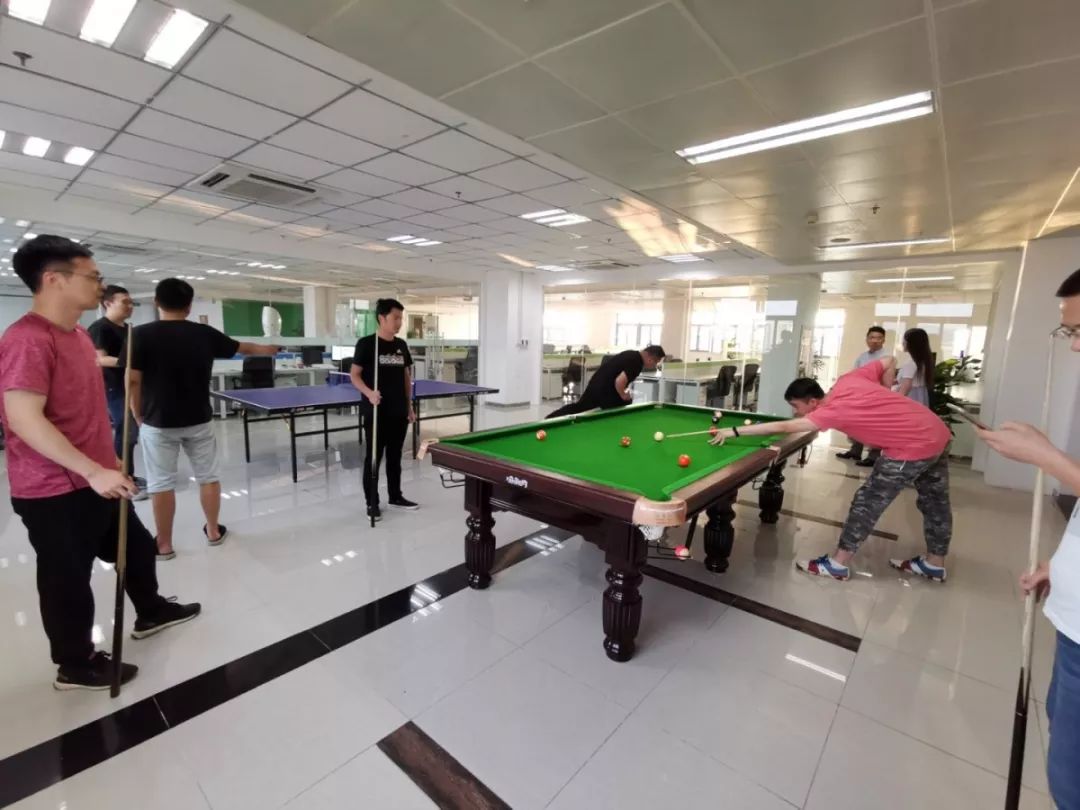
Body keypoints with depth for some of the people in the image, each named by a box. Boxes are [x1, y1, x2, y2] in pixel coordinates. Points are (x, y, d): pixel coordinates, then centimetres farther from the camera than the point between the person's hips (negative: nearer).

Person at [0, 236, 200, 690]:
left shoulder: (78, 334, 10)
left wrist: (108, 461, 20)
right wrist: (94, 470, -28)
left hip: (95, 481, 9)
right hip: (55, 492, -9)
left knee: (136, 547, 22)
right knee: (68, 579, 8)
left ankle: (150, 613, 45)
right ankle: (76, 666, 29)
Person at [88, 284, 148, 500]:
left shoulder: (127, 329, 16)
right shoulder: (99, 328, -11)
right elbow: (100, 359, -21)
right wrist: (123, 361, -32)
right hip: (114, 389, -9)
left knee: (131, 433, 13)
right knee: (125, 434, -9)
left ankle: (129, 477, 24)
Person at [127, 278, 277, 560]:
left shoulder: (141, 334, -9)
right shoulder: (205, 333, -2)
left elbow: (133, 381, -10)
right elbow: (242, 348, 14)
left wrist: (138, 417, 3)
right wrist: (266, 349, 34)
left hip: (158, 422, -2)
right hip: (199, 420, 2)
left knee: (161, 484, 7)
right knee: (208, 477, 14)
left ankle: (164, 545, 17)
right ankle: (213, 531, 26)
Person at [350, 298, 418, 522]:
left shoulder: (401, 345, 8)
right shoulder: (366, 343, -8)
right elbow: (354, 375, -7)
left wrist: (409, 406, 12)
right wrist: (369, 393, -24)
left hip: (399, 412, 5)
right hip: (376, 413, -5)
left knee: (395, 457, 15)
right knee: (373, 458, 5)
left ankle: (396, 497, 29)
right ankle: (372, 503, 18)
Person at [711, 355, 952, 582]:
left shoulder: (832, 411, -20)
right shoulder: (848, 381, 1)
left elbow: (782, 427, -24)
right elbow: (889, 361, 12)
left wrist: (734, 431, -24)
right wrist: (883, 401, 10)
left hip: (912, 447, -10)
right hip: (937, 433, 10)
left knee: (867, 503, -2)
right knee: (935, 501, 21)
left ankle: (837, 563, 8)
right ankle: (935, 564, 39)